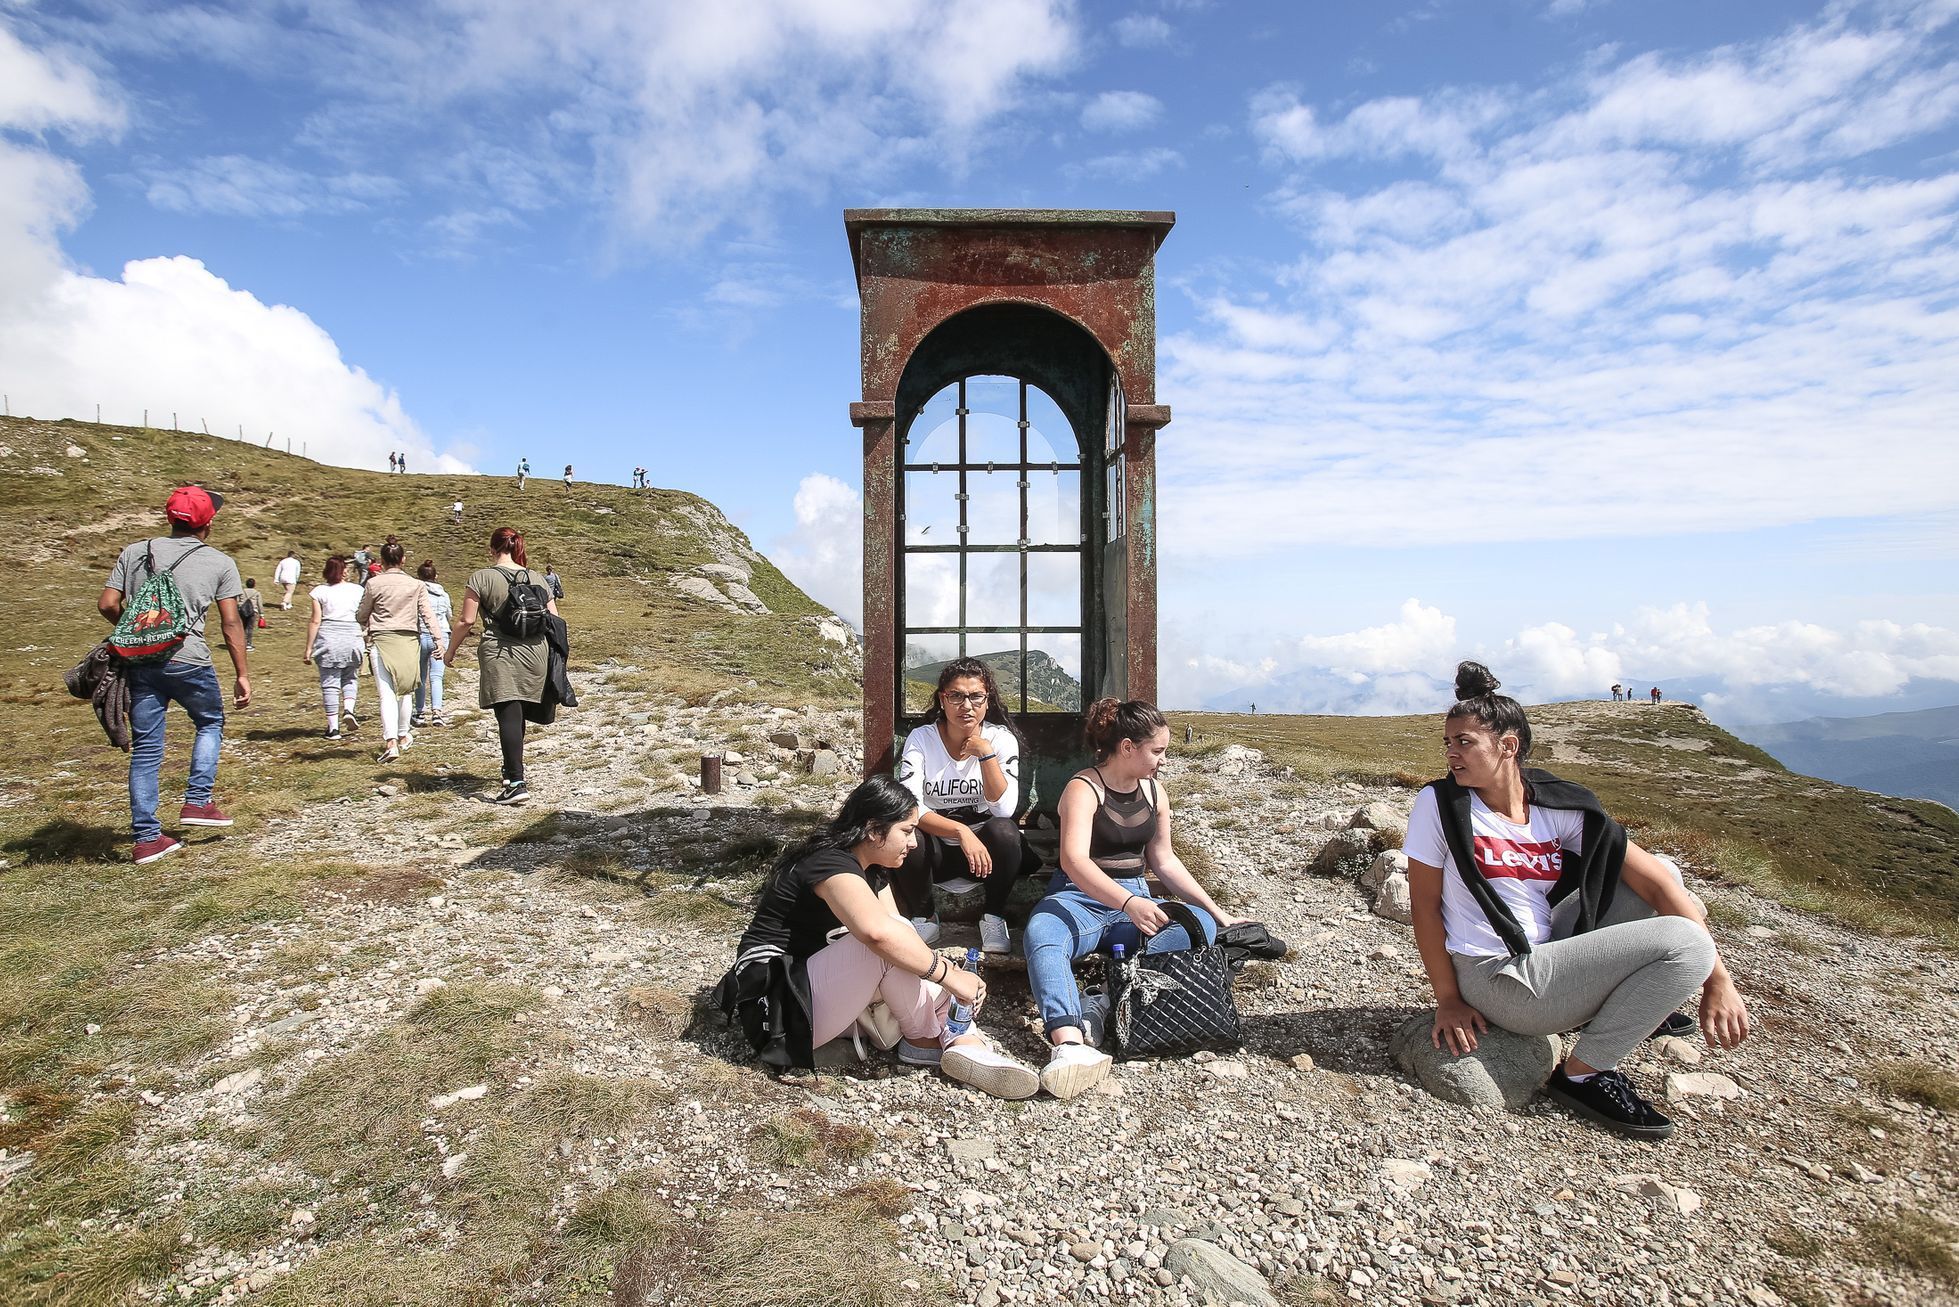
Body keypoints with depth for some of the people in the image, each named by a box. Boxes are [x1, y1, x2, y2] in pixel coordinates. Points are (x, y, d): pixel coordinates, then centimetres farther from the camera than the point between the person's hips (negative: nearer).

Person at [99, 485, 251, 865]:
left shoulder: (134, 552, 10)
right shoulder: (220, 563, 2)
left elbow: (107, 605, 6)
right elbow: (231, 624, 1)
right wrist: (243, 675, 5)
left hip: (140, 663, 3)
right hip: (189, 661, -3)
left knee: (145, 747, 8)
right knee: (210, 723, 23)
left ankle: (146, 838, 11)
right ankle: (197, 801, 13)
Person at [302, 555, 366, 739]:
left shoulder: (321, 592, 0)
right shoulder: (357, 590, 3)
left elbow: (315, 621, -2)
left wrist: (309, 649, 1)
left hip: (328, 641, -1)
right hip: (352, 639, 1)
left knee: (330, 683, 4)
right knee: (350, 678, 18)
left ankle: (333, 727, 5)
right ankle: (348, 710, -6)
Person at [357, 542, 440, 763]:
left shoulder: (374, 584, -2)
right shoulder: (416, 585, 1)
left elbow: (361, 617, 7)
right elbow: (428, 614, -5)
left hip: (382, 640, -2)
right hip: (409, 641, 2)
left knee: (387, 693, -5)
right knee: (406, 690, 16)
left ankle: (391, 742, -17)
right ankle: (403, 736, 30)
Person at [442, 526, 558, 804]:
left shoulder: (481, 577, -2)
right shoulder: (535, 577, 9)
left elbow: (467, 621, -5)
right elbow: (554, 618, 8)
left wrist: (450, 651, 8)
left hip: (500, 654, -4)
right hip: (534, 653, 4)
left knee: (508, 716, -7)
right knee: (517, 715, 18)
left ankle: (517, 783, -13)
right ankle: (512, 768, 31)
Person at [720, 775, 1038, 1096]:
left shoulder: (873, 871, 10)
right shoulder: (831, 864, -22)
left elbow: (900, 933, 0)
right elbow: (878, 932, -41)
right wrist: (949, 976, -32)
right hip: (778, 1003, -10)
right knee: (891, 948, -28)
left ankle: (962, 1039, -13)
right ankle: (924, 1039, -8)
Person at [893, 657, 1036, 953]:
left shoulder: (1002, 739, -8)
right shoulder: (921, 739, -9)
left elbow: (1004, 810, -18)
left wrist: (985, 753, -25)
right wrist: (961, 832, -34)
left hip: (985, 845, 0)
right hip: (936, 847, 0)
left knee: (1004, 830, -33)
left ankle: (994, 918, -8)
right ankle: (924, 918, -4)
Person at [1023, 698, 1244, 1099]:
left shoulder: (1154, 791, 13)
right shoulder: (1083, 789, -10)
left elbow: (1163, 860, 21)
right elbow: (1074, 861, -25)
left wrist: (1217, 912, 17)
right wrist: (1128, 902, -40)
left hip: (1134, 900, 6)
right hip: (1079, 898, -6)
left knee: (1200, 924, -25)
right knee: (1041, 934, -39)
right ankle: (1070, 1043, -61)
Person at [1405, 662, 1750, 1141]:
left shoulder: (1560, 808, -4)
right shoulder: (1440, 804, -14)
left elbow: (1659, 883, -6)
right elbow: (1424, 905, -9)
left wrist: (1717, 980, -12)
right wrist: (1448, 999, -8)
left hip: (1548, 950, 5)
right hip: (1500, 983, -5)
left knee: (1663, 872, 7)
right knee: (1685, 942, -16)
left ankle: (1632, 1002, 23)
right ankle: (1582, 1073, -4)